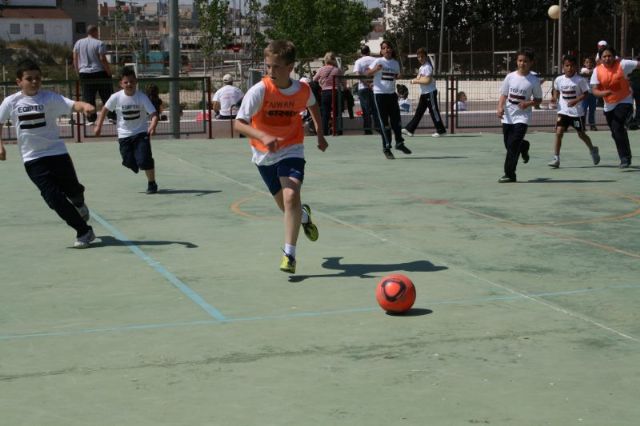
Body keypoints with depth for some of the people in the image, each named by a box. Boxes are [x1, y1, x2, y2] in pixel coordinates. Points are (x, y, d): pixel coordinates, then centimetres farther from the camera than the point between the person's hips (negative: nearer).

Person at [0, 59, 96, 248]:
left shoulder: (49, 98, -9)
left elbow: (73, 105, -25)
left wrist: (85, 106, -47)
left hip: (57, 152, 0)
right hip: (32, 159, 1)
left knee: (73, 190, 7)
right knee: (54, 197, -8)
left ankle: (79, 204, 47)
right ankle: (84, 231, 2)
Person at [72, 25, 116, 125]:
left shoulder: (78, 43, 7)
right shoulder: (99, 44, -7)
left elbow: (75, 59, 8)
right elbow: (103, 59, -12)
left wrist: (78, 72, 16)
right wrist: (109, 72, -5)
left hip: (84, 74, 4)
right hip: (100, 73, -4)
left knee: (88, 98, 5)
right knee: (107, 96, 4)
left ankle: (90, 119, 2)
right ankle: (112, 116, 2)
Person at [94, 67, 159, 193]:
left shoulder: (142, 97, -15)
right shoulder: (116, 97, -10)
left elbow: (154, 113, -21)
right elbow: (105, 109, 7)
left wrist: (153, 125, -40)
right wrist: (99, 126, 7)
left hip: (141, 132, -2)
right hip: (124, 134, 2)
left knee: (145, 159, -15)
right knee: (130, 162, 1)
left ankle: (152, 183, 6)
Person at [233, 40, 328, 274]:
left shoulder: (303, 90, -11)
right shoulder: (259, 90, -21)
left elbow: (313, 105, 15)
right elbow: (239, 123, -25)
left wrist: (319, 132, 10)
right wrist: (263, 137, -40)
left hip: (291, 150, -1)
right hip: (264, 154, 1)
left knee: (291, 196, -24)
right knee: (286, 206, 12)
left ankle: (289, 254, -17)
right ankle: (304, 215, 50)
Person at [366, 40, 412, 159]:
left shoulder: (395, 63, 9)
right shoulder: (378, 61, -5)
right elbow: (368, 73, -15)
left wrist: (397, 76, 5)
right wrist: (375, 69, -31)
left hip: (391, 94, 4)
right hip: (379, 94, -4)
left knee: (396, 119, 7)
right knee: (384, 122, -1)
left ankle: (399, 143, 26)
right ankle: (386, 147, 6)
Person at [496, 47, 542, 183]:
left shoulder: (534, 80, -5)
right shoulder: (510, 77, 1)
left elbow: (538, 99, 3)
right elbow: (503, 95, 4)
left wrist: (529, 103, -17)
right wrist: (500, 107, -13)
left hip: (522, 117, -4)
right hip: (507, 116, 4)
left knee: (513, 145, -15)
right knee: (508, 144, 13)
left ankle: (510, 174, -9)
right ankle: (524, 146, 47)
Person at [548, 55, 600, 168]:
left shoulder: (580, 80, -10)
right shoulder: (559, 80, -1)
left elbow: (585, 93, -7)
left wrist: (575, 101, -21)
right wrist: (554, 98, -3)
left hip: (577, 112, -2)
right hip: (563, 111, 2)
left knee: (581, 134, 12)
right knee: (558, 133, -12)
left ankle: (593, 150, 40)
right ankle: (556, 158, -9)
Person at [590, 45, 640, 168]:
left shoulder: (622, 64, -13)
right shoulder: (597, 70, -5)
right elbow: (594, 90, -8)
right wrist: (604, 93, -29)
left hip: (624, 102, -5)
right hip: (609, 106, 5)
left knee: (618, 128, -23)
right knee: (615, 133, 13)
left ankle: (625, 158, -14)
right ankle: (625, 158, 33)